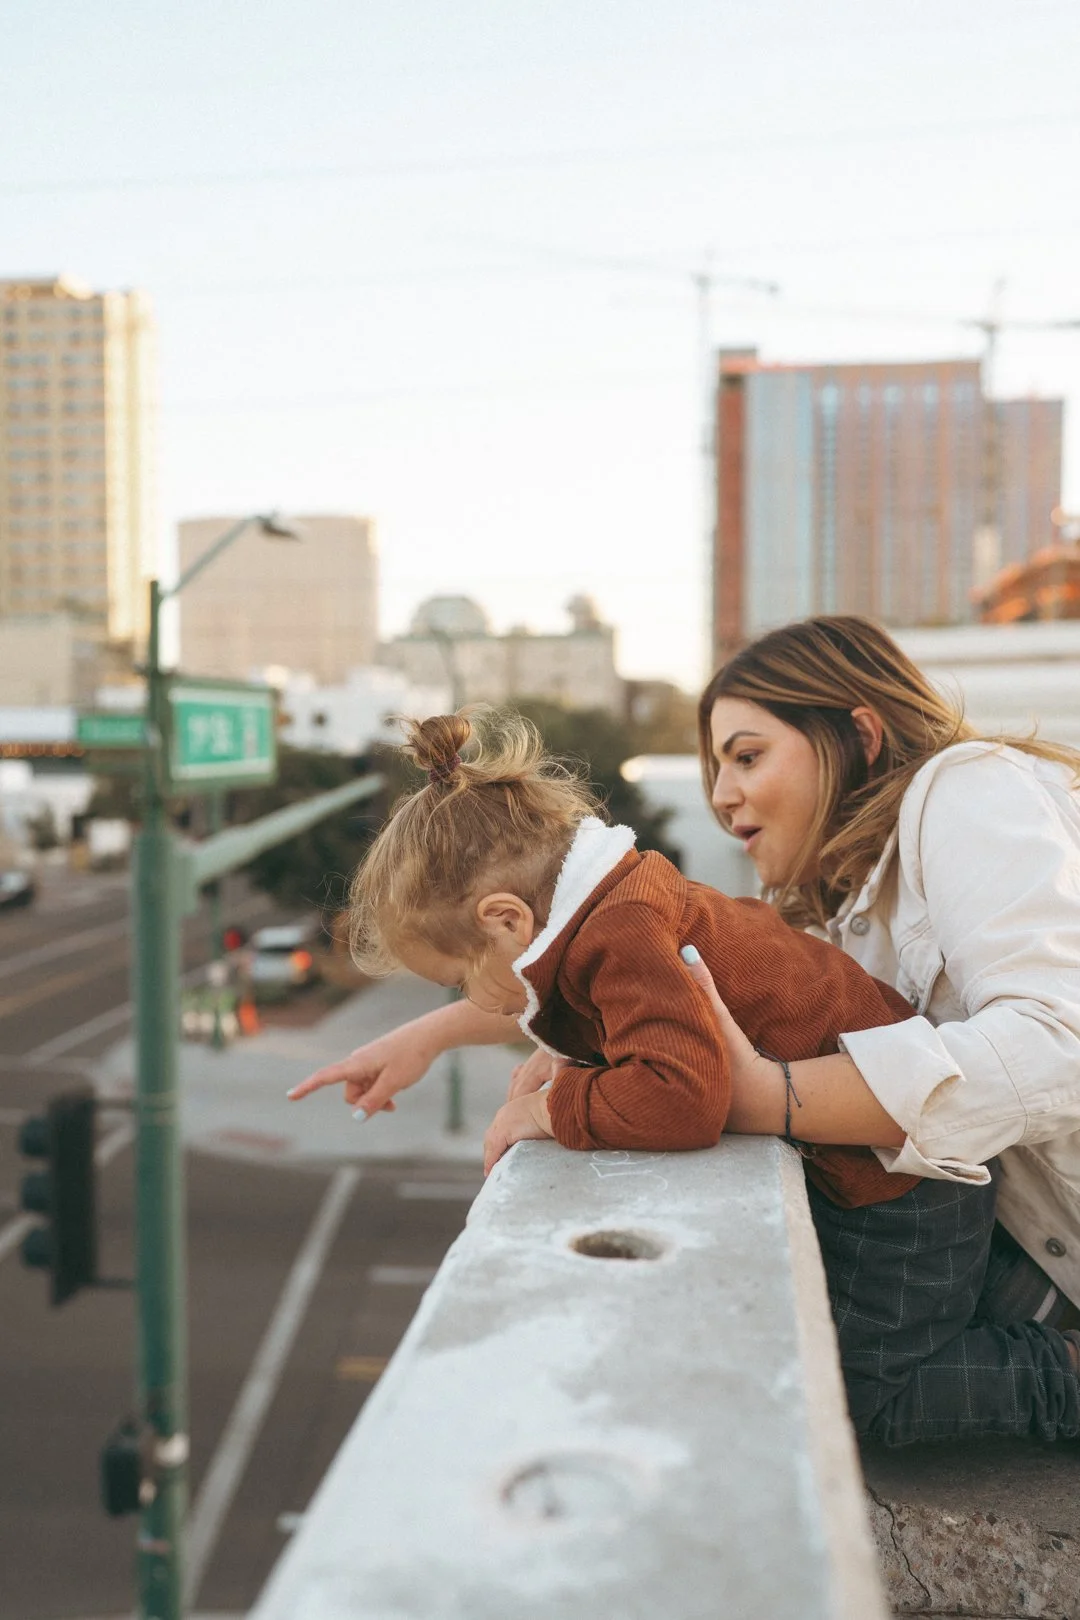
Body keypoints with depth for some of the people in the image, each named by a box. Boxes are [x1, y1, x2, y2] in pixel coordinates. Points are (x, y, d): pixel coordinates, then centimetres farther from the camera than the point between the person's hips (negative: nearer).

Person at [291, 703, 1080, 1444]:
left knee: (869, 1398, 5)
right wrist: (564, 1068, 0)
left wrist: (547, 1108, -28)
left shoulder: (624, 935, -31)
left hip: (898, 1165, -10)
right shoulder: (626, 902, 1)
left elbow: (683, 1096, -43)